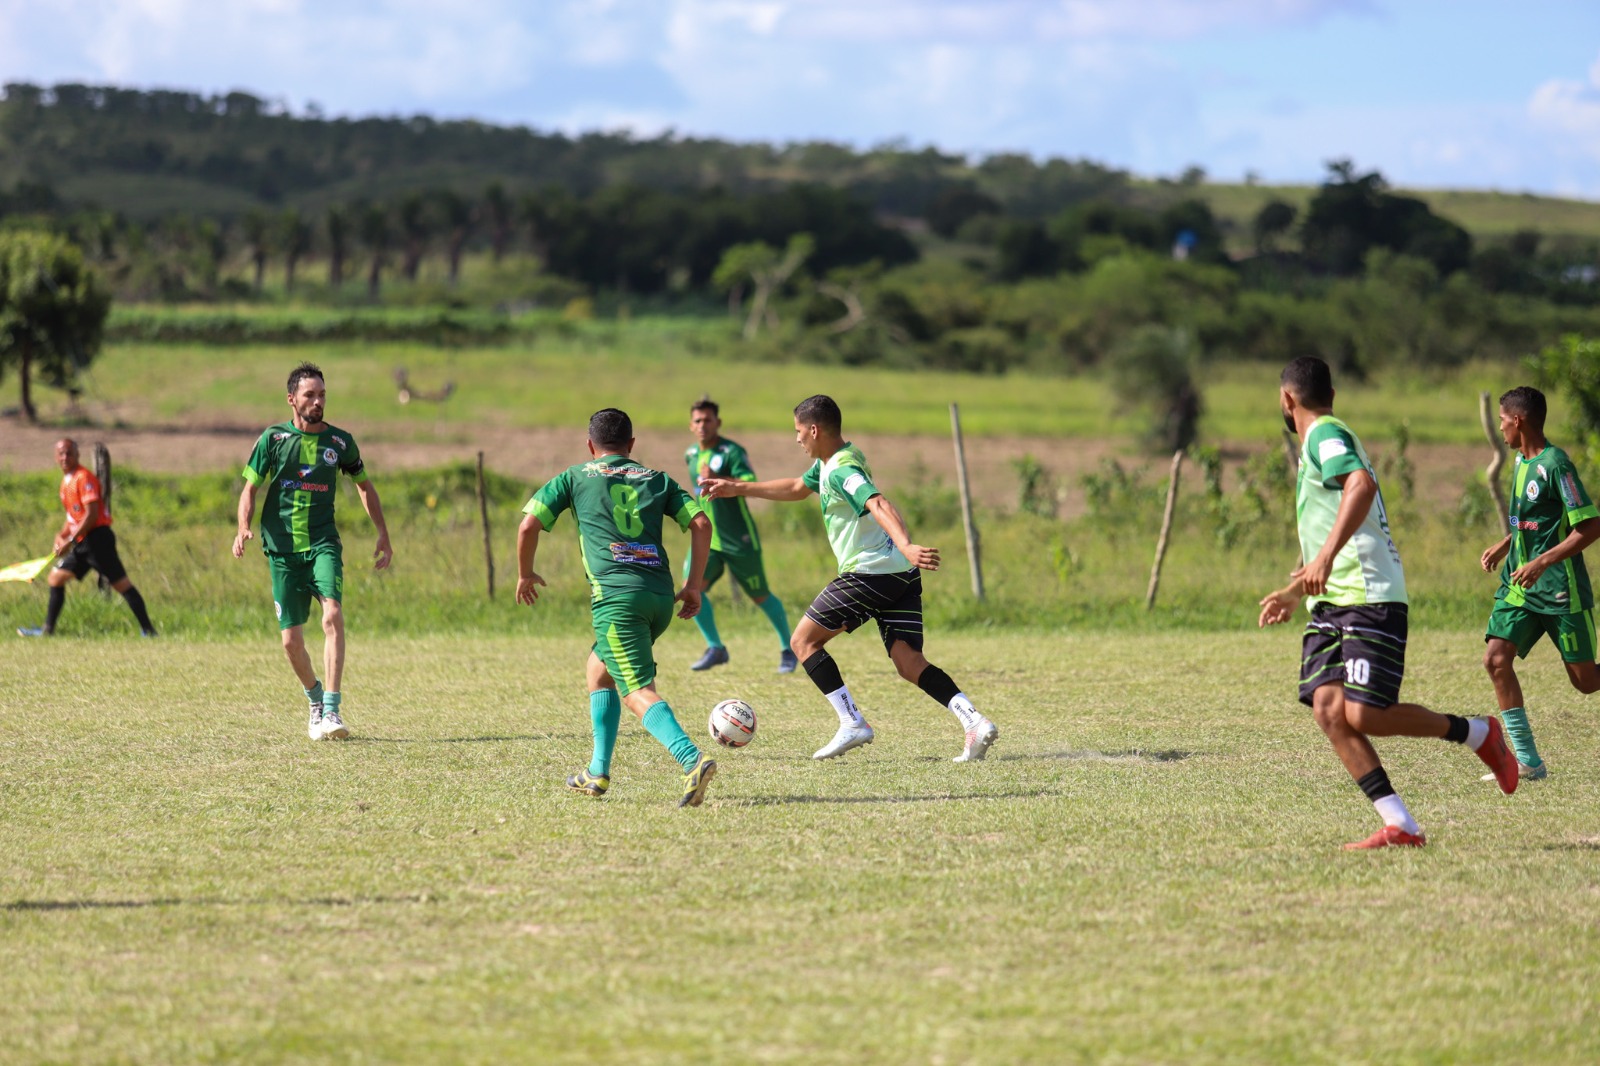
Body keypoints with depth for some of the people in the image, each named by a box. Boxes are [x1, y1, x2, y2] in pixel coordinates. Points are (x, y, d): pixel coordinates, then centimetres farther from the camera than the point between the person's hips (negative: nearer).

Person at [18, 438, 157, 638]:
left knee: (121, 583, -9)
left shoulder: (84, 477, -12)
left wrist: (70, 541, -17)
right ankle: (47, 630, 12)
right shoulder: (66, 480, 15)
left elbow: (91, 514, -19)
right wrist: (61, 535, 7)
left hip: (96, 538, -9)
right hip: (81, 543, 9)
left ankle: (147, 630, -8)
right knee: (55, 579, 8)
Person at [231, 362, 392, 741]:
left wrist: (383, 536, 18)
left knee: (333, 615, -25)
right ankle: (315, 700, 29)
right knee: (291, 641, 0)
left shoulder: (339, 441, 5)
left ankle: (331, 711, -27)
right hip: (283, 549, 1)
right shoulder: (273, 438, 2)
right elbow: (250, 487, 5)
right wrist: (243, 528, -14)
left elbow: (364, 485, 20)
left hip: (323, 543, 0)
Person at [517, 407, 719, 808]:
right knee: (598, 668, 27)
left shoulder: (575, 478, 13)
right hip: (661, 595, 5)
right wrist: (694, 585, 11)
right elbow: (700, 523, 7)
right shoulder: (657, 480, 20)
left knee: (638, 691, -14)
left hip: (616, 594, -5)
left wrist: (525, 574, 22)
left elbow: (528, 526, 6)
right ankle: (598, 773, 27)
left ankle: (692, 759, -37)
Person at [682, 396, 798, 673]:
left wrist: (718, 480, -41)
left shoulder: (731, 452, -14)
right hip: (706, 538, 6)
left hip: (739, 540, -6)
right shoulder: (691, 455, 9)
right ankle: (715, 648, -4)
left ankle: (788, 650, 24)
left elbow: (751, 483, -29)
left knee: (760, 597, 5)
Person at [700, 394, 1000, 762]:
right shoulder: (829, 463, 17)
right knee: (909, 662, 0)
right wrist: (739, 488, 41)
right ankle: (974, 721, -18)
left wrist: (906, 546, -48)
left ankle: (852, 724, -3)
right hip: (902, 574, 9)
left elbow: (879, 505, -32)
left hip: (869, 572, -9)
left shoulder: (842, 470, -14)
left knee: (804, 640, 5)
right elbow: (797, 488, 37)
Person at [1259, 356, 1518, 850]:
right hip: (1330, 604, 10)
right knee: (1327, 708, -7)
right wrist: (1294, 592, 45)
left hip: (1369, 597, -10)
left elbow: (1362, 484, -28)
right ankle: (1400, 826, -12)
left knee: (1363, 714, -16)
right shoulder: (1320, 443, 25)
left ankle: (1477, 733, 6)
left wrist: (1325, 557, -36)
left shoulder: (1326, 436, -7)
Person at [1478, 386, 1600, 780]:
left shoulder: (1555, 464, -16)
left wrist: (1541, 562, -26)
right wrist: (1503, 547, 17)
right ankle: (1528, 761, -11)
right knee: (1496, 657, -13)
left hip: (1560, 589, -8)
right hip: (1519, 586, 8)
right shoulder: (1521, 462, 10)